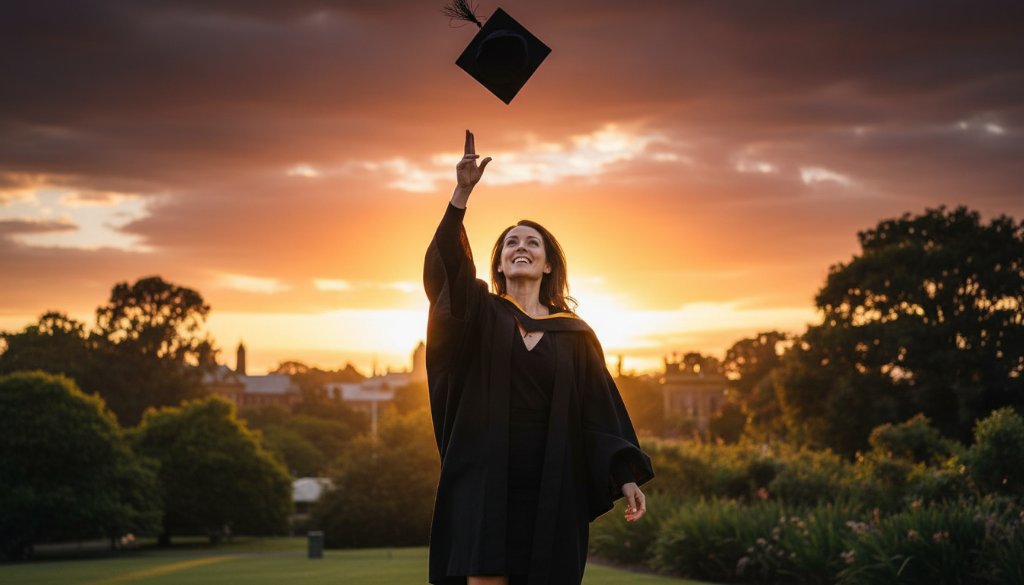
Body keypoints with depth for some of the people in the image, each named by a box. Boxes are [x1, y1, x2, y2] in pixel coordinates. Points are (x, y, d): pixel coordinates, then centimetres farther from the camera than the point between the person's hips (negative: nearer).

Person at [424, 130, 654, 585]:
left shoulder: (575, 335, 10)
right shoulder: (479, 315, 7)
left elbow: (602, 408, 4)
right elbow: (446, 264, -11)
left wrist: (626, 475, -9)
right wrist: (463, 192, -25)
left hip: (551, 485, 1)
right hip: (485, 480, -1)